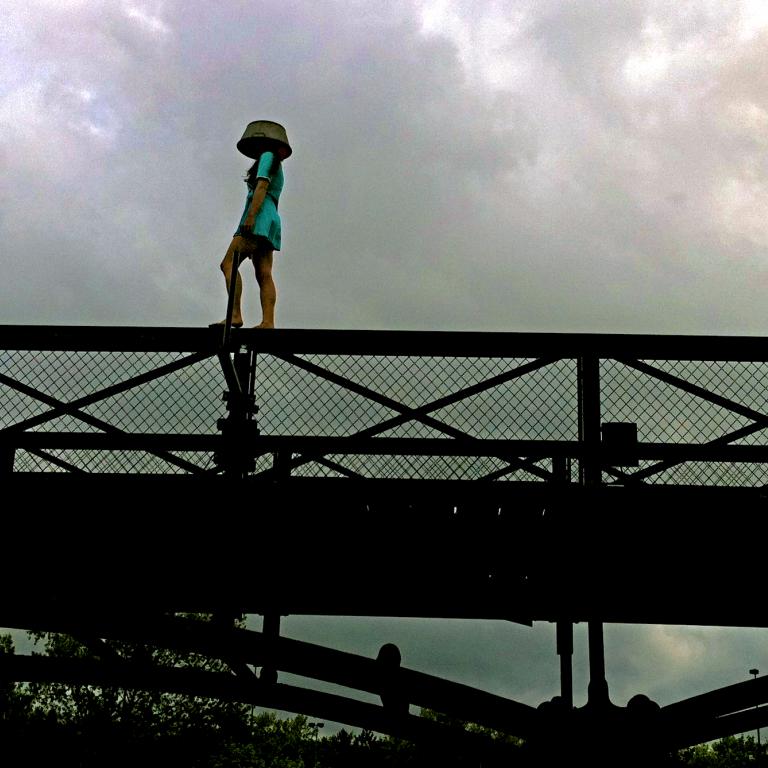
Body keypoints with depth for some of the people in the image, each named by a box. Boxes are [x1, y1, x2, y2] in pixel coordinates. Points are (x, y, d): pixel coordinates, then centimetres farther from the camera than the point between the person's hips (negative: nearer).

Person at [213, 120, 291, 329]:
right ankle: (268, 322, -16)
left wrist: (250, 216, -22)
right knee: (264, 274, -4)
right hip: (271, 220, 9)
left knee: (228, 263, -17)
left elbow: (262, 186, -11)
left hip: (260, 218, -9)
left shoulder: (267, 156, 4)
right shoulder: (277, 168, 31)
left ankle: (235, 315, -28)